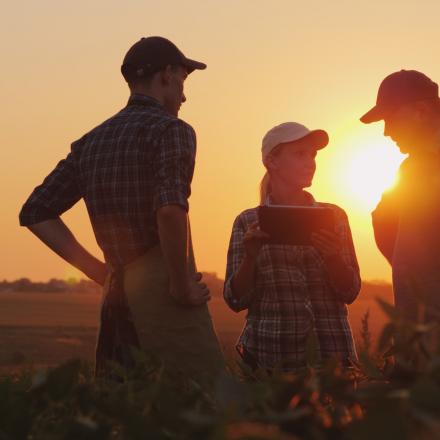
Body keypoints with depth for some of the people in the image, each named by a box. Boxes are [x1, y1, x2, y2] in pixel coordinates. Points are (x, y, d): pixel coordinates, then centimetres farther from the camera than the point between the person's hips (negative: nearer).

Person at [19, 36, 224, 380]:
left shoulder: (91, 142, 16)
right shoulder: (171, 130, -5)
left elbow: (36, 213, 16)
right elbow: (171, 209, -23)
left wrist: (99, 271, 14)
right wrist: (182, 286, -12)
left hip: (117, 296, 7)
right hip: (161, 288, -7)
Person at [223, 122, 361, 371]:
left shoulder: (334, 217, 8)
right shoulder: (249, 223, 4)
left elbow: (350, 293, 3)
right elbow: (236, 300, 0)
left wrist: (333, 256, -16)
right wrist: (251, 256, -17)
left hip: (330, 352, 1)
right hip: (271, 358, -1)